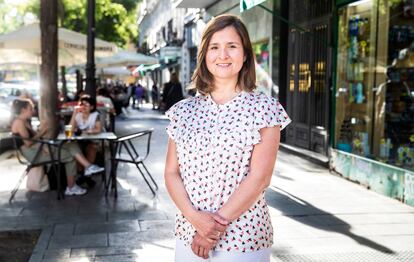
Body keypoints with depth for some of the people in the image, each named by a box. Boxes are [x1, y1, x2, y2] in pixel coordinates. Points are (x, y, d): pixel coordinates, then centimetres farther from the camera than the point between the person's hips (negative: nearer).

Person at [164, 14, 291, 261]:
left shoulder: (264, 108, -6)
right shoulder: (185, 110, 4)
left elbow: (260, 177, -12)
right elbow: (171, 172, 2)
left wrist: (217, 226, -14)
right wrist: (194, 216, -13)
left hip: (243, 239, -3)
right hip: (189, 236, 3)